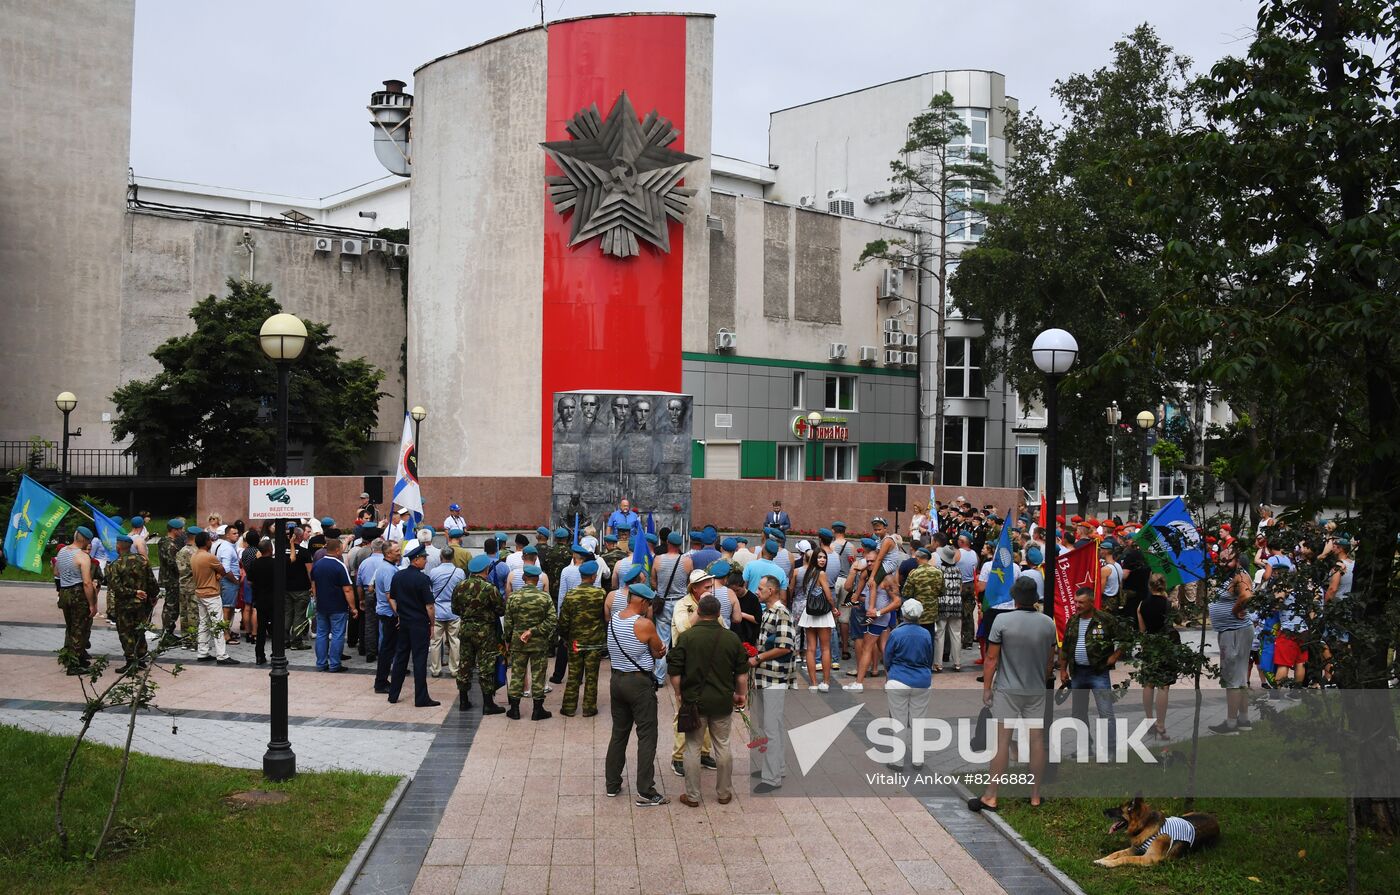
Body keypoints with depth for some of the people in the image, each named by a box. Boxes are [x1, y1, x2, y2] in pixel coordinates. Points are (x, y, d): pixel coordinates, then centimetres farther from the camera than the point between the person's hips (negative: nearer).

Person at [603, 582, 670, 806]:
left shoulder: (613, 619, 4)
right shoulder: (644, 624, -18)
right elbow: (659, 652, -6)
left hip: (616, 679, 7)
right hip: (639, 683, -7)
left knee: (618, 733, 17)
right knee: (647, 737, -1)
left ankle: (612, 784, 24)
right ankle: (645, 793, -1)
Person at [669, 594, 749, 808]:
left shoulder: (686, 636, -10)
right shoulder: (732, 638, -1)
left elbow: (674, 670, -9)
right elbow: (742, 672, 4)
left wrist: (678, 694, 4)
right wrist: (741, 693, 17)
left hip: (694, 700, -2)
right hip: (722, 701, 2)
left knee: (693, 747, 7)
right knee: (722, 745, 14)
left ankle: (692, 796, 13)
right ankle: (724, 793, 23)